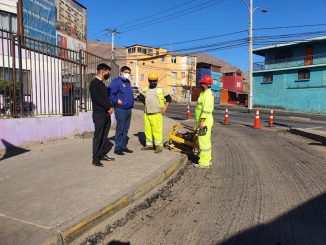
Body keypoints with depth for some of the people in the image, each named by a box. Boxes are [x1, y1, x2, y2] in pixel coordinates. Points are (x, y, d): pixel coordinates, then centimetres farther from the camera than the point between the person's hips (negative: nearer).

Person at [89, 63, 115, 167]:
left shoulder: (102, 84, 18)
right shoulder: (94, 83, -9)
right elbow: (98, 99, -18)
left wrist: (110, 107, 1)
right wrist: (109, 107, -9)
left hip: (106, 114, 8)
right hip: (99, 114, -8)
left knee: (104, 136, 12)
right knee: (98, 137, -4)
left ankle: (102, 154, 23)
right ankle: (95, 159, 3)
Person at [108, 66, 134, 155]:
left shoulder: (128, 82, 17)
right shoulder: (116, 81, -9)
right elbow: (110, 92, -18)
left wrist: (131, 102, 14)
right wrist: (116, 100, -17)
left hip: (128, 109, 8)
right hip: (120, 109, -8)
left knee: (125, 129, 12)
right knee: (120, 129, -4)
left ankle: (123, 146, 22)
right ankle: (118, 148, 4)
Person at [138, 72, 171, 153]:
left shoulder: (161, 89, 1)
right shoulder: (145, 90, 13)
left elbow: (168, 98, 3)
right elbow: (140, 97, 28)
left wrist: (164, 108, -4)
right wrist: (144, 101, 12)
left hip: (156, 114, -5)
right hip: (146, 114, 5)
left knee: (157, 131, -7)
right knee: (147, 130, 11)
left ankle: (159, 146, 2)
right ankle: (149, 145, 24)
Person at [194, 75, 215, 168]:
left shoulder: (207, 95, -17)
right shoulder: (205, 93, 16)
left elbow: (206, 110, -24)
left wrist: (202, 122, -26)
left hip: (205, 121, -11)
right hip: (204, 121, 11)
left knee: (204, 141, -5)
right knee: (205, 141, 16)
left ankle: (204, 162, 3)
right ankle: (207, 159, 26)